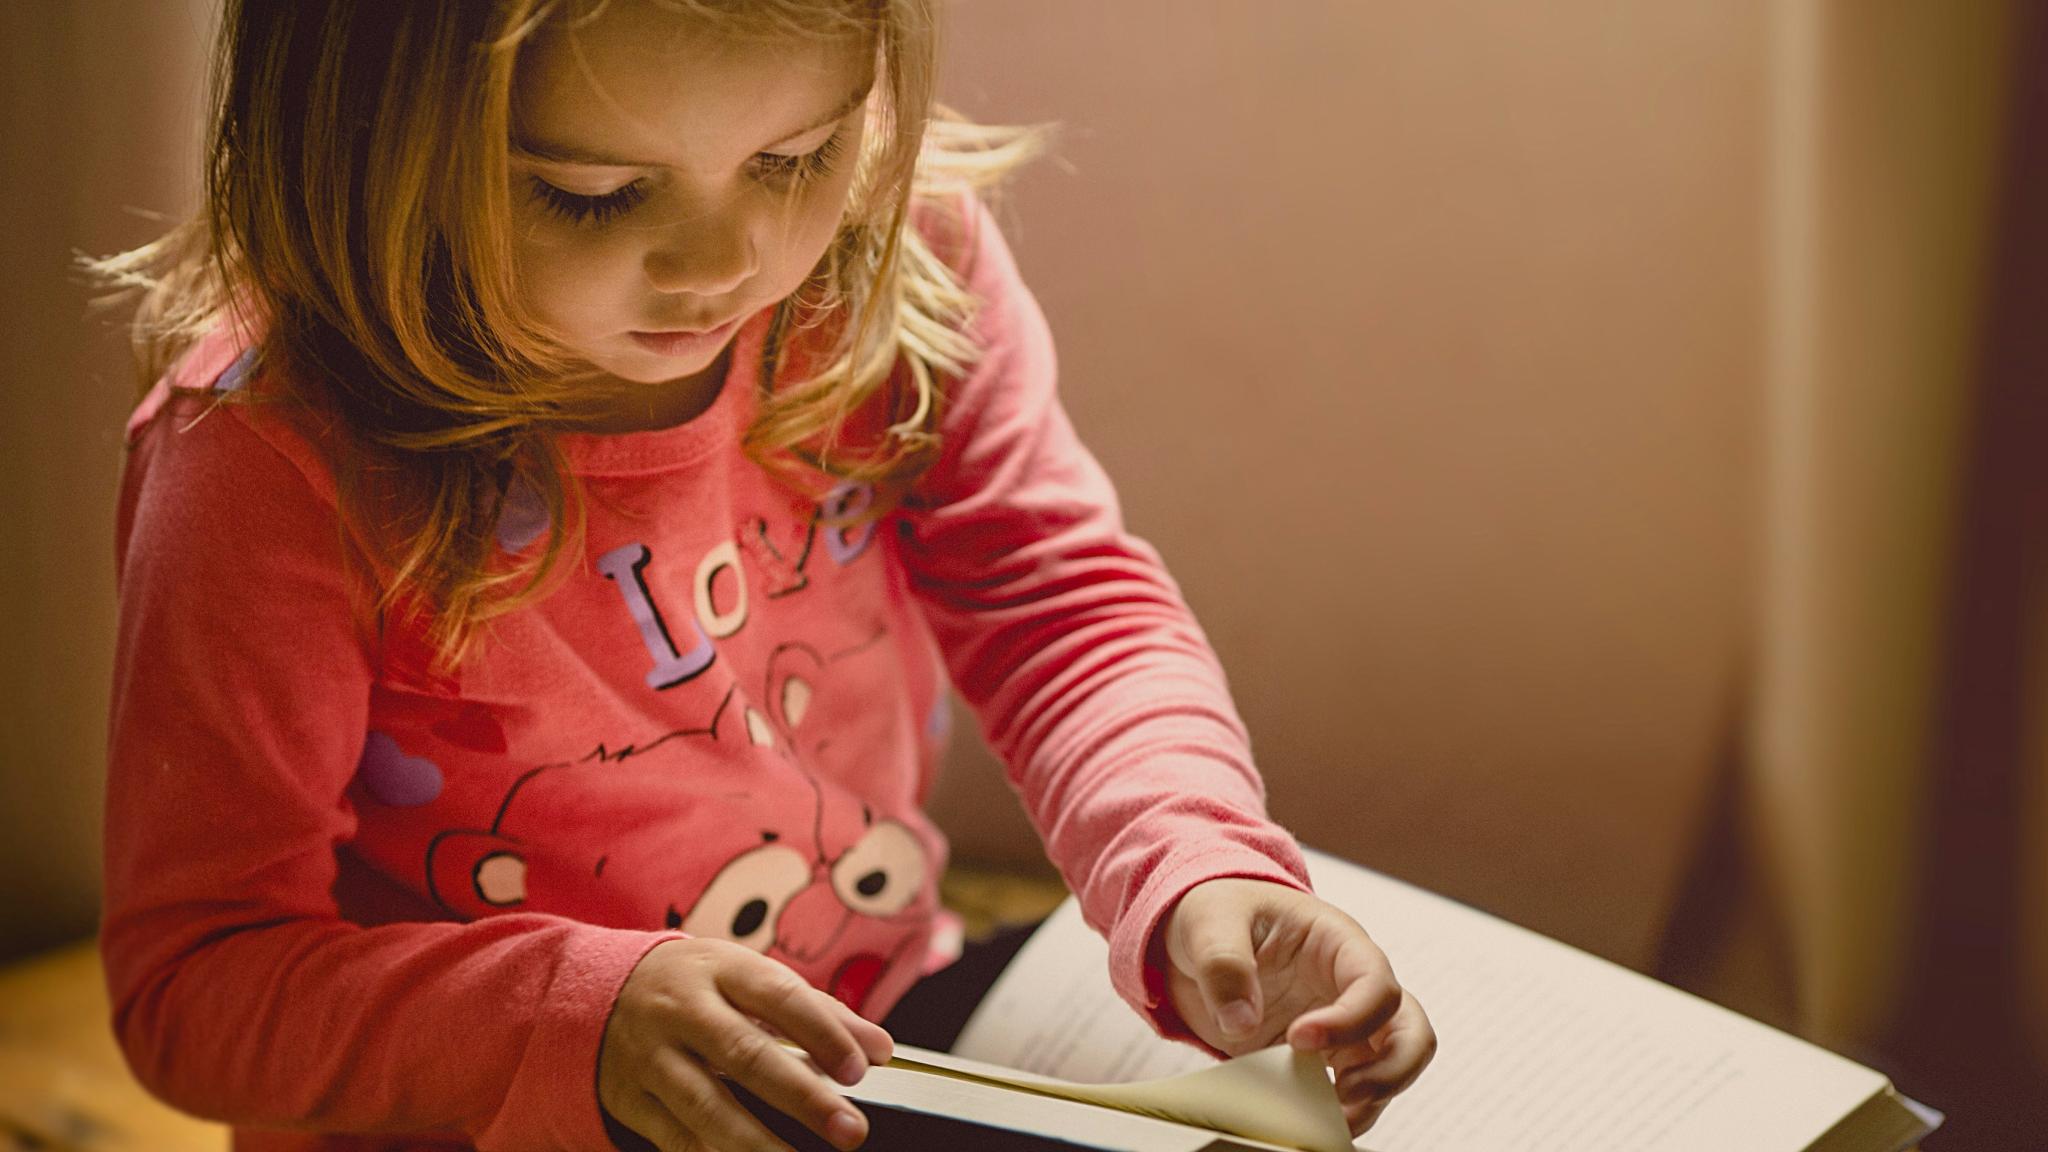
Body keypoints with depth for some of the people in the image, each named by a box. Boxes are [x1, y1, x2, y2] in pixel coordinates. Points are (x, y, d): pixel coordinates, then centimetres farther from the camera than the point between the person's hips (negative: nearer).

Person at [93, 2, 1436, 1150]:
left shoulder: (896, 249, -11)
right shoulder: (270, 467, -25)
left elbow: (1058, 596, -4)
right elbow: (197, 980, -19)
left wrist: (1200, 871, -22)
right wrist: (583, 1014, -34)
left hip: (891, 1029, 5)